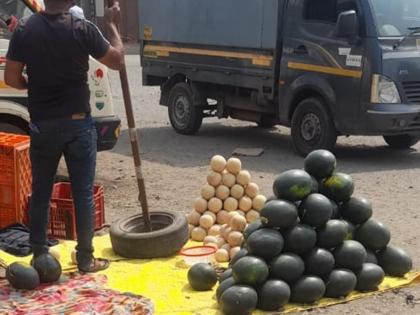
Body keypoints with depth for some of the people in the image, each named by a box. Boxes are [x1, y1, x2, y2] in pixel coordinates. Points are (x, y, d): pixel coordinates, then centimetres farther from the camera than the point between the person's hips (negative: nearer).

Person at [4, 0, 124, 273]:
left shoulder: (24, 31, -4)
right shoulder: (83, 29, -11)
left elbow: (12, 78, -1)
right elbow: (117, 61, 0)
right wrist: (112, 25, 12)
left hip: (42, 125, 2)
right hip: (78, 123, -2)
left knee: (41, 192, 13)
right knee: (83, 192, 6)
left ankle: (39, 256, 19)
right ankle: (85, 258, 12)